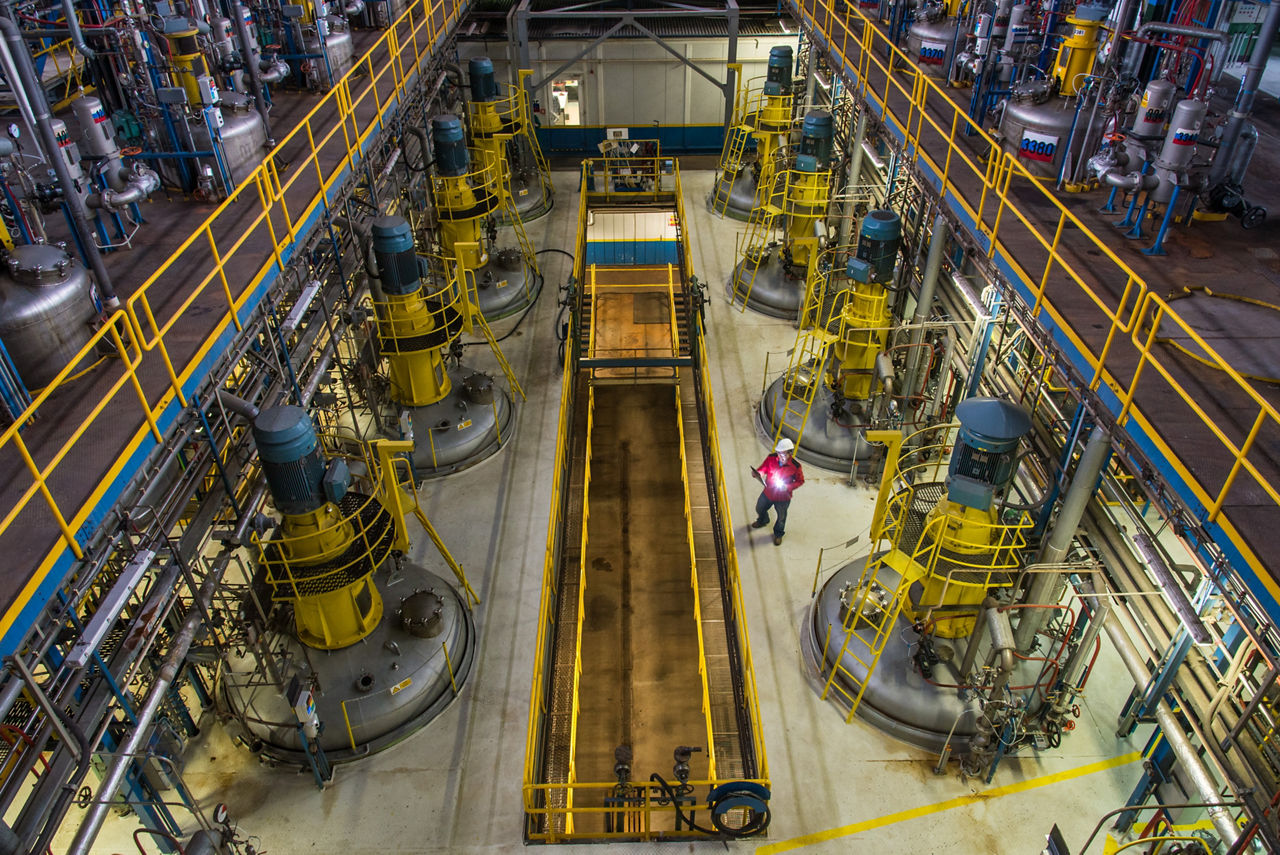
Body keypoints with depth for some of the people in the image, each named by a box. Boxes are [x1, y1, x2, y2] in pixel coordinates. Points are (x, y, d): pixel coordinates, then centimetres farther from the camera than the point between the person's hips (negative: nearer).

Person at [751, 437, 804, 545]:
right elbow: (763, 469, -8)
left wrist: (788, 487, -28)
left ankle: (778, 534, 55)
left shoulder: (795, 466, -29)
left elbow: (800, 481, -13)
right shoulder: (771, 458, -22)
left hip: (783, 498, -3)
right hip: (768, 493, 3)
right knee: (759, 509, 29)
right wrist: (758, 473, -31)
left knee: (781, 517, 23)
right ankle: (762, 521, 66)